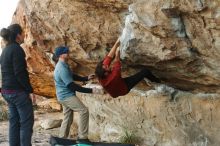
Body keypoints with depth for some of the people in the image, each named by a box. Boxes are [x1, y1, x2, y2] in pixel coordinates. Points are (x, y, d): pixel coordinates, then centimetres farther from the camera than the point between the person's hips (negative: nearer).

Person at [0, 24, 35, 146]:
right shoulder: (16, 49, -14)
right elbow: (20, 73, -20)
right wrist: (30, 90, -17)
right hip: (18, 91, -9)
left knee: (14, 121, 12)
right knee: (27, 121, -3)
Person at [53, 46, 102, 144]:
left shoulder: (63, 66, 11)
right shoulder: (62, 69, -23)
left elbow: (73, 76, 24)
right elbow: (72, 86, -26)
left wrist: (86, 78, 14)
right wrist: (90, 90, -26)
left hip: (65, 96, 10)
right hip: (66, 96, -10)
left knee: (68, 118, 14)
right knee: (84, 111, -13)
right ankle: (82, 137, -10)